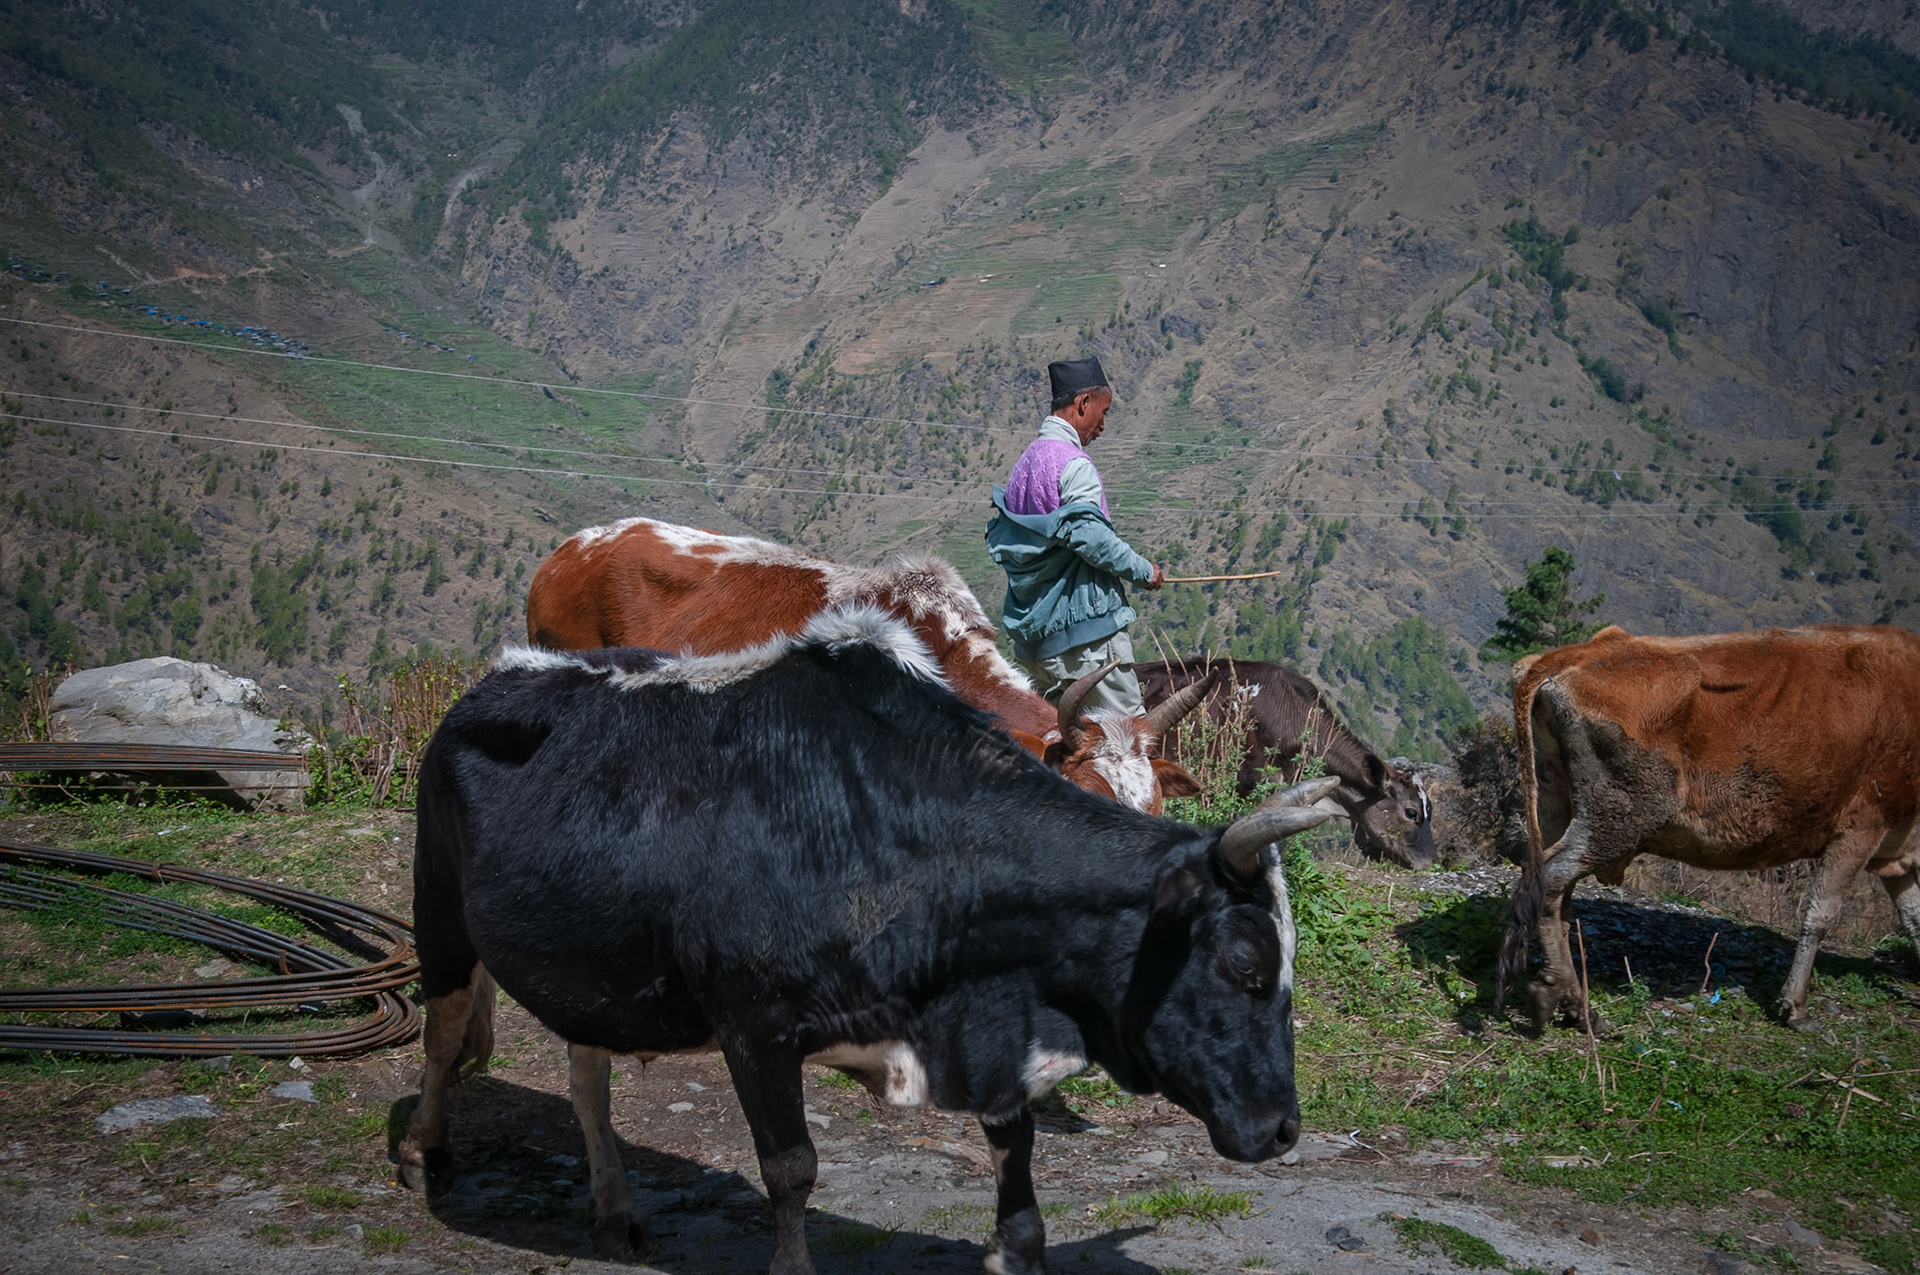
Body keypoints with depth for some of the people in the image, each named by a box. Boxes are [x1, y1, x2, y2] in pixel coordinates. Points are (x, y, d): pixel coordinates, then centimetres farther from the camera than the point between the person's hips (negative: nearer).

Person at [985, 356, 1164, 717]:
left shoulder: (1026, 460, 15)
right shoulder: (1074, 464, -13)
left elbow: (999, 534, 17)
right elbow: (1088, 534, -23)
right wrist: (1143, 571, -12)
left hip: (1034, 625, 9)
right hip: (1084, 618, -9)